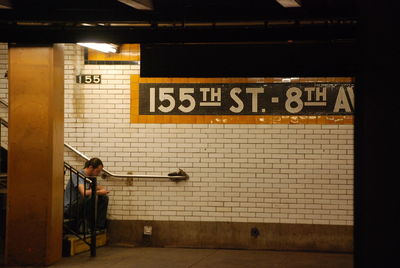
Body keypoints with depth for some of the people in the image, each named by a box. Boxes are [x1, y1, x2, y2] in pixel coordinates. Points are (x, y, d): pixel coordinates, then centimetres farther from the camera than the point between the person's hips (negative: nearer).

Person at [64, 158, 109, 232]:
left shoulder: (90, 177, 9)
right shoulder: (78, 175, -18)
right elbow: (84, 193, -32)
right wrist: (99, 192, -18)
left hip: (81, 207, 9)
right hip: (69, 209, -9)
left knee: (104, 198, 0)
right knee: (91, 196, -33)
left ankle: (99, 226, -1)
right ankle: (84, 225, -19)